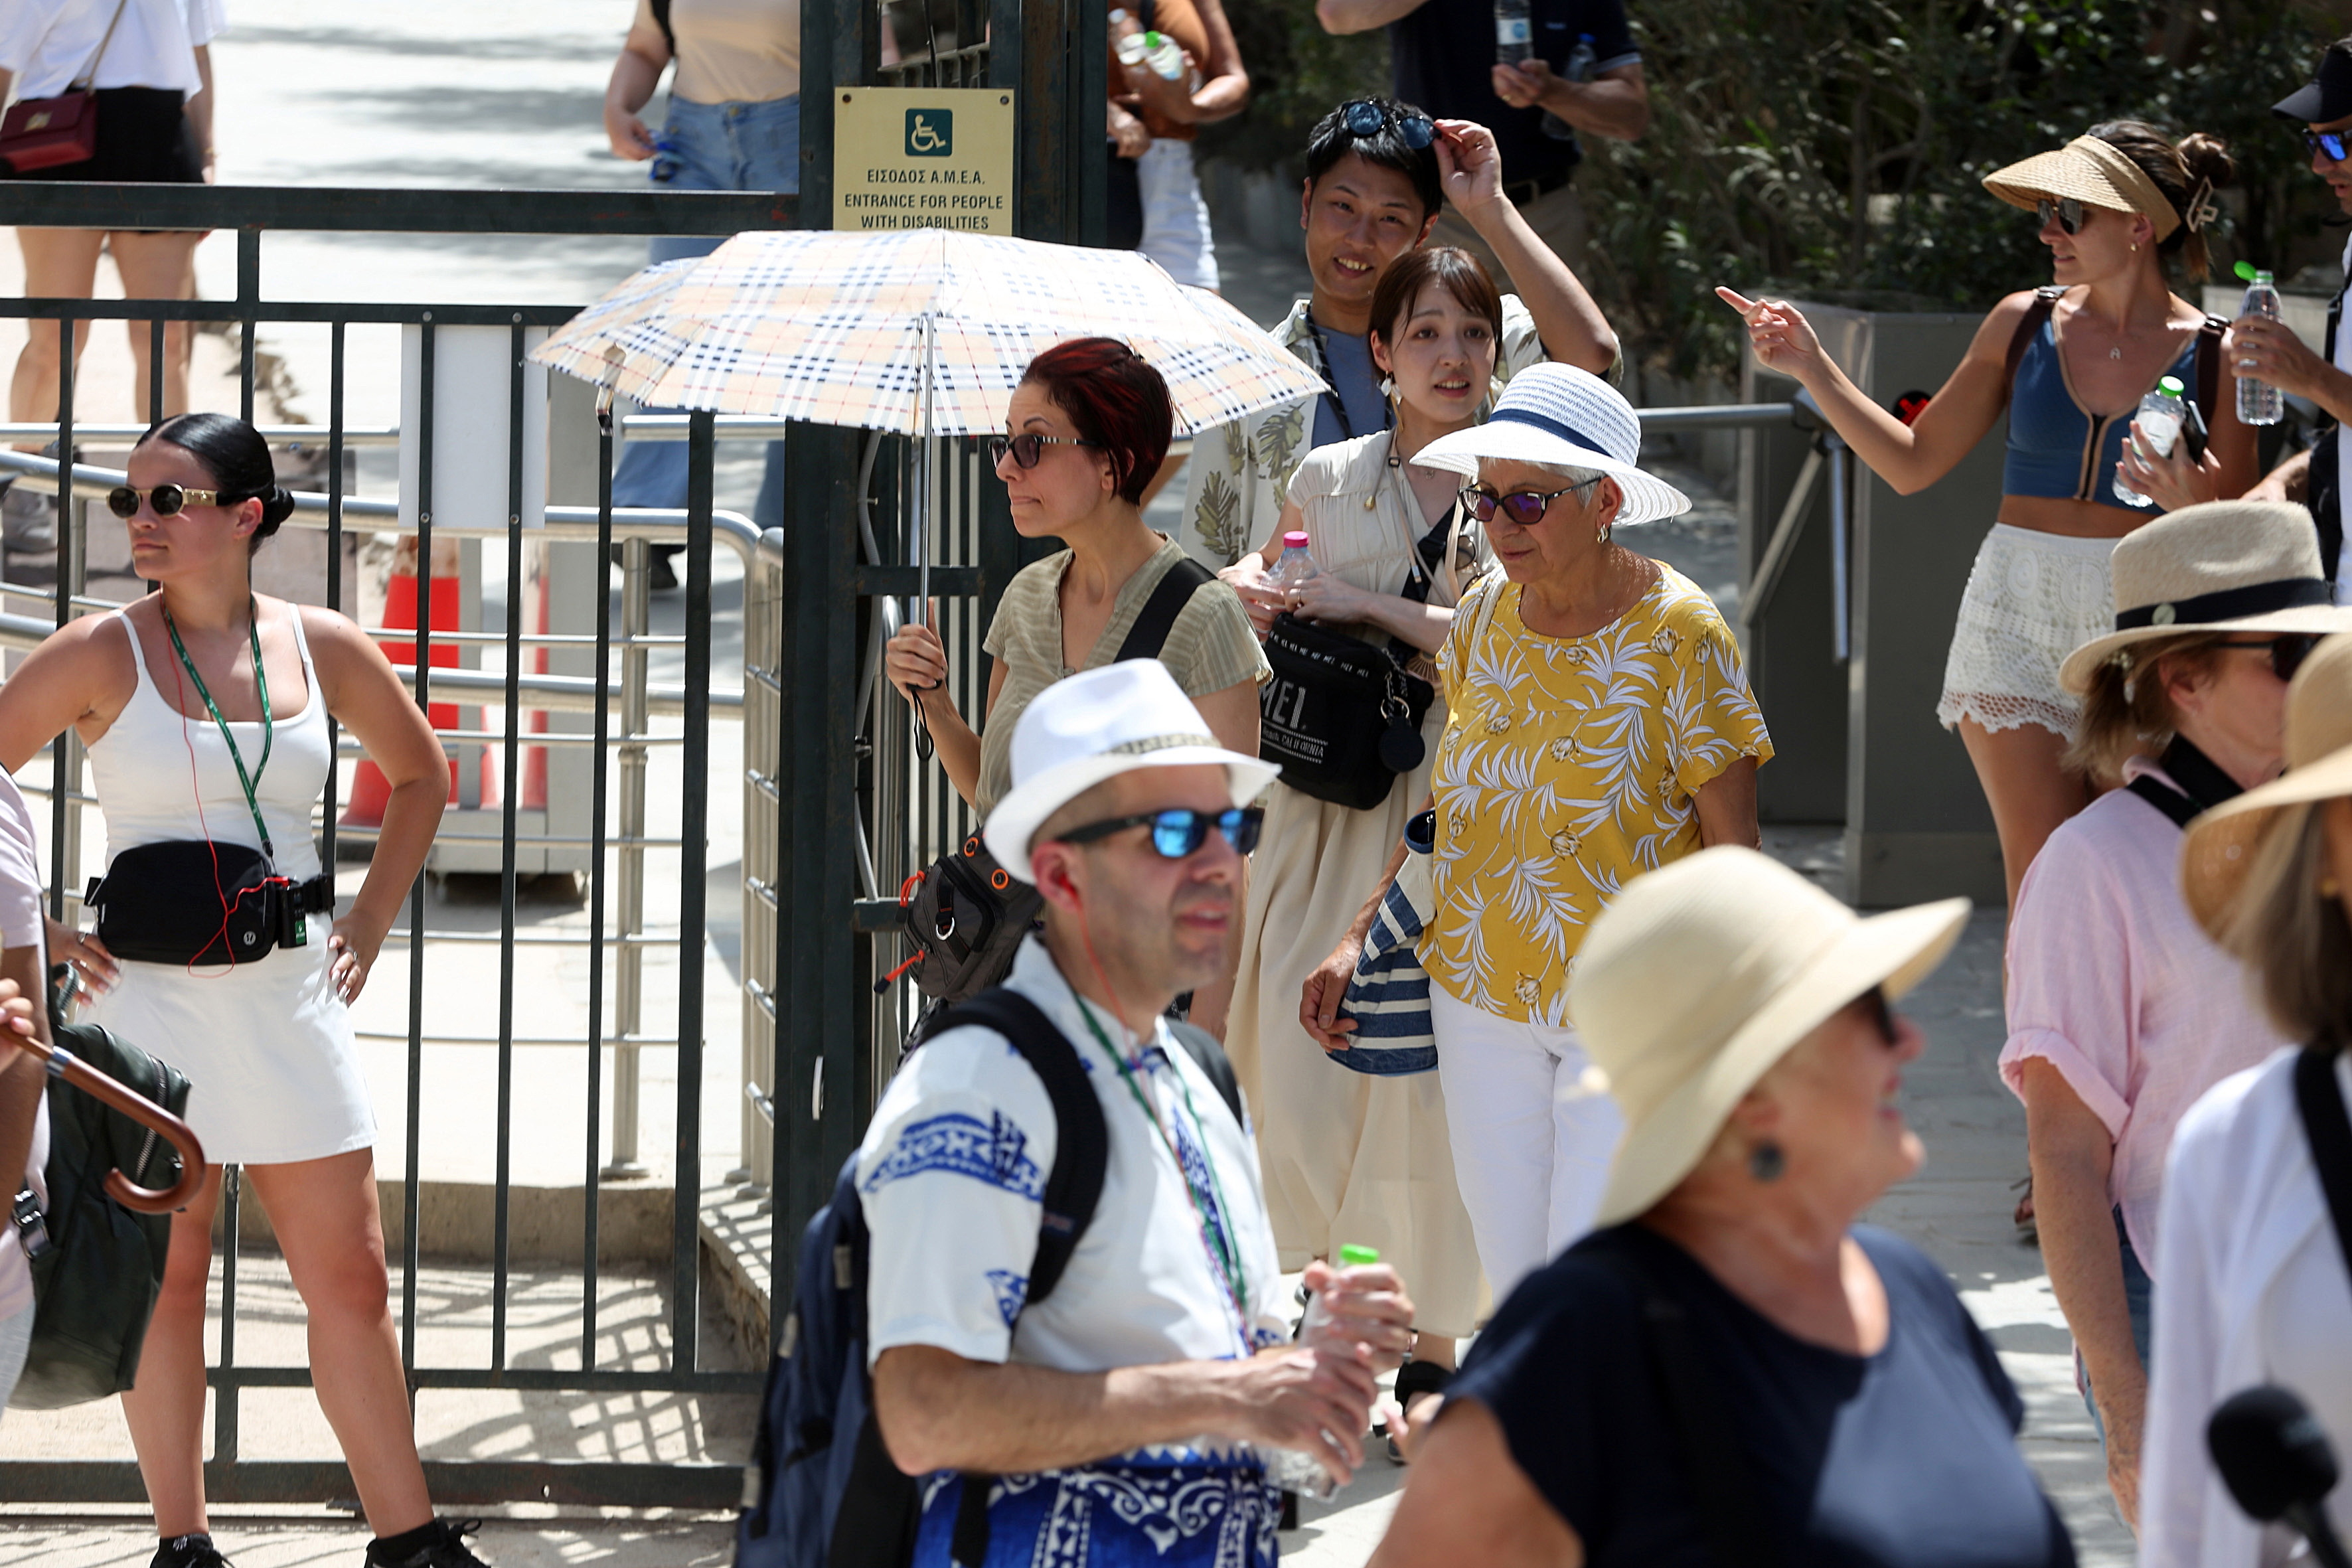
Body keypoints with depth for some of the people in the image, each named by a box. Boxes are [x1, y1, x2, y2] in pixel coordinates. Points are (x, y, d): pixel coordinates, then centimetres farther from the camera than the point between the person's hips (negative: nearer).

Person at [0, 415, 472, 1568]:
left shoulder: (322, 649, 5)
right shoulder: (102, 654, -4)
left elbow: (420, 777, 21)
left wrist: (369, 923, 13)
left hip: (292, 992, 3)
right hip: (149, 996, -3)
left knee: (348, 1276, 3)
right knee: (165, 1277, 1)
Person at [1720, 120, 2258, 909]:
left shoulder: (2212, 356, -2)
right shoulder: (2024, 325, 4)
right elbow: (1914, 462, 13)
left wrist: (2188, 498, -20)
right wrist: (1812, 367, 6)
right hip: (2016, 620, 2)